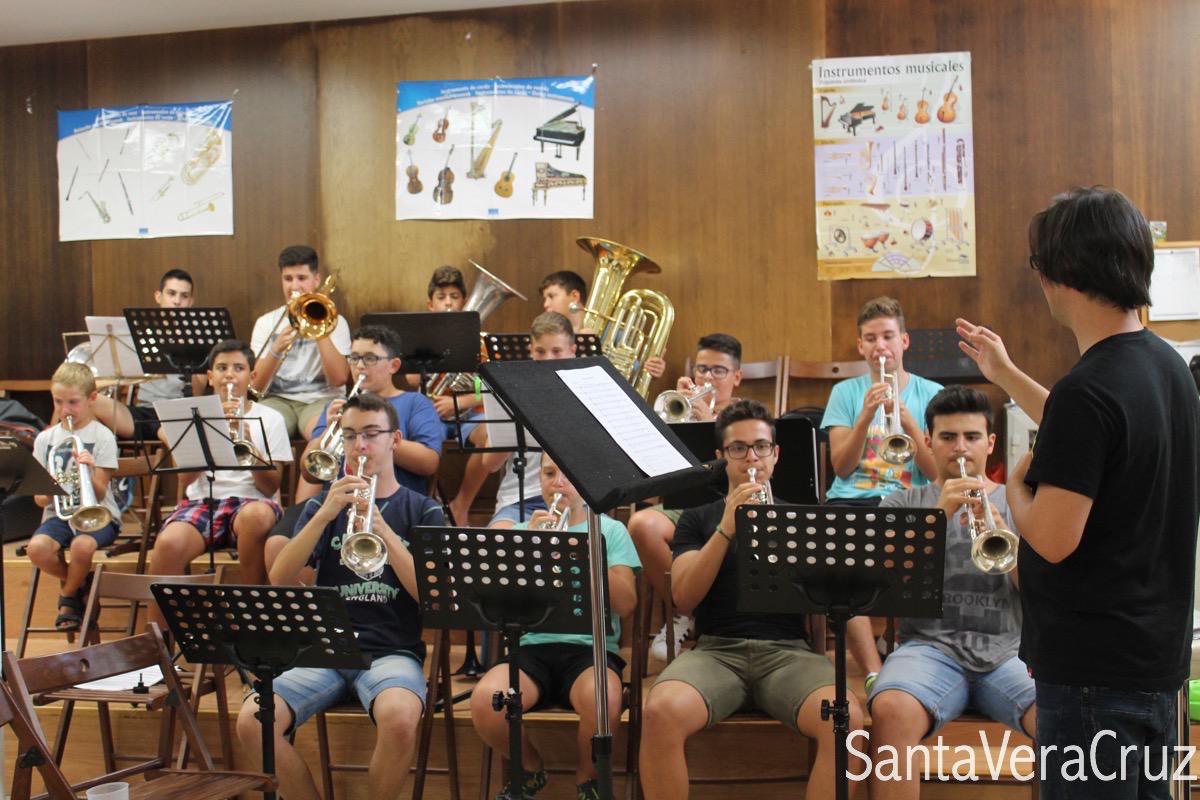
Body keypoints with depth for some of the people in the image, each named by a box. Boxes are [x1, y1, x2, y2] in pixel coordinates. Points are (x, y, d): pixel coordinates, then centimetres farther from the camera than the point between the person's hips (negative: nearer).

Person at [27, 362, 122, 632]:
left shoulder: (102, 436, -1)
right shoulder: (45, 439, 10)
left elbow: (99, 494, -8)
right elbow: (39, 498, 8)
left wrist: (89, 472, -28)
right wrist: (46, 493, -16)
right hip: (58, 513, 3)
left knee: (82, 545, -36)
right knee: (37, 547, -29)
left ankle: (69, 597, -1)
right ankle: (81, 586, 3)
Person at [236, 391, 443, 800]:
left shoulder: (422, 511, 9)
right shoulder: (324, 505, 16)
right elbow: (279, 580, 1)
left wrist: (381, 528, -14)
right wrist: (326, 514, -10)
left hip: (392, 651, -2)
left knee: (400, 719, -36)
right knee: (252, 722, -25)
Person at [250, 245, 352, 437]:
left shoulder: (334, 321, 9)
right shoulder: (266, 323, 13)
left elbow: (340, 379, -7)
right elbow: (256, 385, 2)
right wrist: (276, 350, -16)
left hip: (322, 399, -1)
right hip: (279, 400, 2)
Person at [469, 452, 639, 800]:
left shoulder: (610, 530, 12)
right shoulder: (521, 530, 17)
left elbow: (626, 605, -1)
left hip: (591, 646, -1)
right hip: (531, 645, 2)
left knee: (602, 700, -37)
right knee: (484, 700, -31)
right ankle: (530, 769, 3)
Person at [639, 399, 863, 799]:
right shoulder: (698, 519, 17)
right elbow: (684, 597, 2)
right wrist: (725, 530, -10)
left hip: (788, 650, 1)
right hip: (716, 649, 0)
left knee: (846, 719, -32)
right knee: (660, 713, -33)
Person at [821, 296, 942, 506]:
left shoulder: (931, 393, 8)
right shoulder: (845, 392, 10)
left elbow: (936, 472, 0)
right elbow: (841, 468, 1)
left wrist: (908, 423, -15)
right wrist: (865, 418, -14)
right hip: (851, 497, 0)